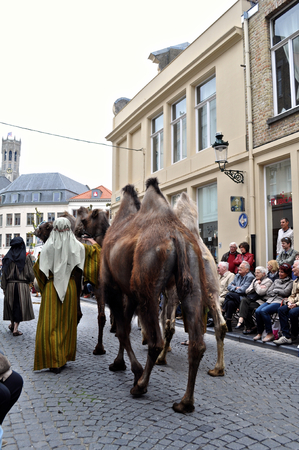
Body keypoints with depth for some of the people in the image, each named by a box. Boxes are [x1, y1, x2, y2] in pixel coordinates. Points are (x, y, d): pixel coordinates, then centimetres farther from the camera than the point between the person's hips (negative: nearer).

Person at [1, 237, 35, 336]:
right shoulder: (26, 257, -8)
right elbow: (30, 273, -9)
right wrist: (30, 280, 12)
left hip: (10, 285, 3)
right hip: (23, 285, -3)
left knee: (12, 305, 19)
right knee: (20, 306, 4)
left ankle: (12, 324, 32)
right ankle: (15, 328, -1)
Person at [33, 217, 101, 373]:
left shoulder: (48, 247, -7)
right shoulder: (76, 246, -5)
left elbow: (37, 267, 2)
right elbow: (91, 250, 11)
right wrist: (95, 244, 32)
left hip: (51, 287, -2)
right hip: (69, 287, 2)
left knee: (50, 323, 3)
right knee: (67, 323, 13)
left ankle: (54, 361, 2)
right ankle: (65, 357, 22)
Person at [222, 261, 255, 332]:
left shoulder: (250, 277, -5)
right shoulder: (237, 276, 19)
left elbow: (242, 290, -16)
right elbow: (229, 286, 15)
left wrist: (234, 288, -1)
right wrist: (236, 287, -3)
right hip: (236, 297, 6)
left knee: (229, 295, -27)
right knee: (230, 302, -25)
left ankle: (223, 311, -11)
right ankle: (228, 326, -24)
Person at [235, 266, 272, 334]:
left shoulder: (268, 281, 2)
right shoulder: (255, 280, 25)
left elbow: (260, 292, -15)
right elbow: (247, 291, 16)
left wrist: (256, 284, 0)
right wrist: (256, 287, 1)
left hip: (260, 301, -6)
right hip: (251, 299, 6)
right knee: (243, 300, -28)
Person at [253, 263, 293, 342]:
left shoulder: (290, 282, 8)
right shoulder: (276, 281, 27)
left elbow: (285, 292, -8)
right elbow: (268, 292, 17)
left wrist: (275, 290, 4)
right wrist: (278, 293, 2)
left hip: (279, 302, -6)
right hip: (270, 300, 6)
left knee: (264, 311, -31)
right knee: (257, 311, -22)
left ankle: (270, 334, -21)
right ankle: (259, 333, -9)